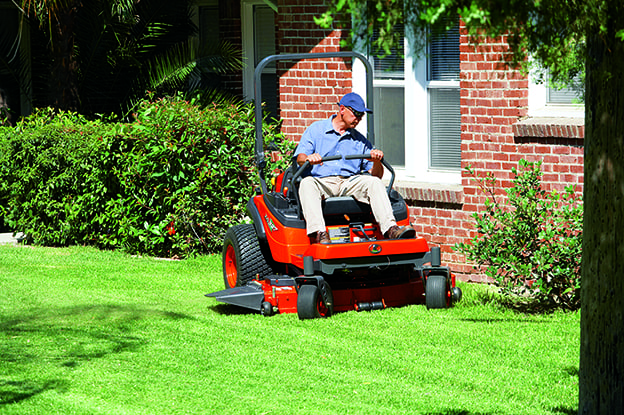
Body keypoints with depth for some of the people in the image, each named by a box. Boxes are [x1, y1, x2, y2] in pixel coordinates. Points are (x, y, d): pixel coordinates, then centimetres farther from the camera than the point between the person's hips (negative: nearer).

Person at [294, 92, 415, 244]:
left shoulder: (360, 140, 20)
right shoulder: (316, 129, 13)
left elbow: (376, 175, 14)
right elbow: (300, 158, -1)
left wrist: (377, 162, -11)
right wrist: (308, 159, -26)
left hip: (349, 182, 2)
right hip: (321, 181, -2)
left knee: (374, 182, -25)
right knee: (307, 183, -36)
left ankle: (390, 229, -41)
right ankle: (319, 234, -53)